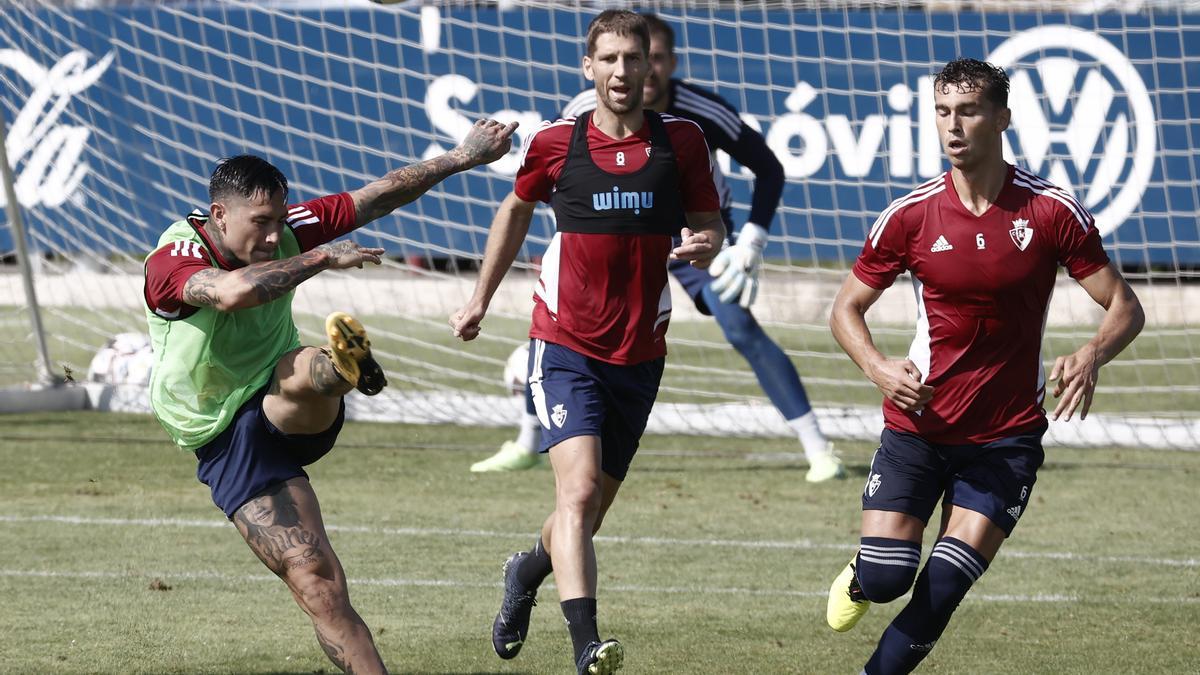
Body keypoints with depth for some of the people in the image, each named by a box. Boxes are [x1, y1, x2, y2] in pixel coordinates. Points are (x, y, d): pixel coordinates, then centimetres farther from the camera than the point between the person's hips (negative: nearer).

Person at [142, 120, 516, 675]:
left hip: (294, 416, 2)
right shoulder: (171, 262, -20)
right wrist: (323, 259, -34)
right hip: (228, 440, -2)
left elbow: (378, 197, 6)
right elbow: (233, 291, -41)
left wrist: (461, 158, 8)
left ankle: (345, 366, -72)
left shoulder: (286, 230, -3)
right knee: (316, 581, -14)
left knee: (304, 369, -37)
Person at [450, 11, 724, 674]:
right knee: (579, 487, -22)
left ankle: (529, 570, 47)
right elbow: (517, 208, 17)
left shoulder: (681, 140, -1)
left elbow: (709, 224, 7)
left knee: (594, 504, 14)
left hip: (640, 355, 3)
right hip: (565, 346, -3)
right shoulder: (556, 142, -2)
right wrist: (480, 298, 21)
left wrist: (703, 244, -18)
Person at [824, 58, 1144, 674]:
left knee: (942, 591, -11)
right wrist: (877, 367, -15)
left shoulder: (1053, 211, -7)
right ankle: (860, 575, 27)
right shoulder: (911, 214, -4)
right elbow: (847, 307, 6)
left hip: (1006, 438, -1)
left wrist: (1091, 357, -25)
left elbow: (1125, 308, -3)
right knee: (885, 578, -10)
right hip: (917, 429, 1)